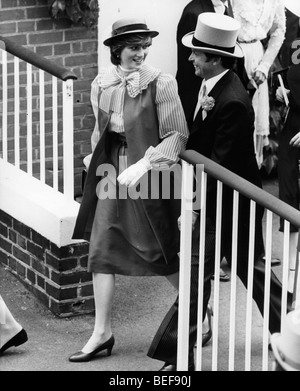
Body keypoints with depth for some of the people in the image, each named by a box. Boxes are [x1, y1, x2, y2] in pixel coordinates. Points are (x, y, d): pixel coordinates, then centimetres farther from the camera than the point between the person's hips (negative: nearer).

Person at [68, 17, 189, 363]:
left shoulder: (160, 83, -13)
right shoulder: (101, 84, 3)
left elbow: (178, 134, -16)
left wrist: (144, 164, -24)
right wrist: (97, 160, 14)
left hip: (148, 177, -5)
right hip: (111, 177, 5)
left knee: (161, 253, 2)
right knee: (101, 251, 3)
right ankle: (102, 333, 11)